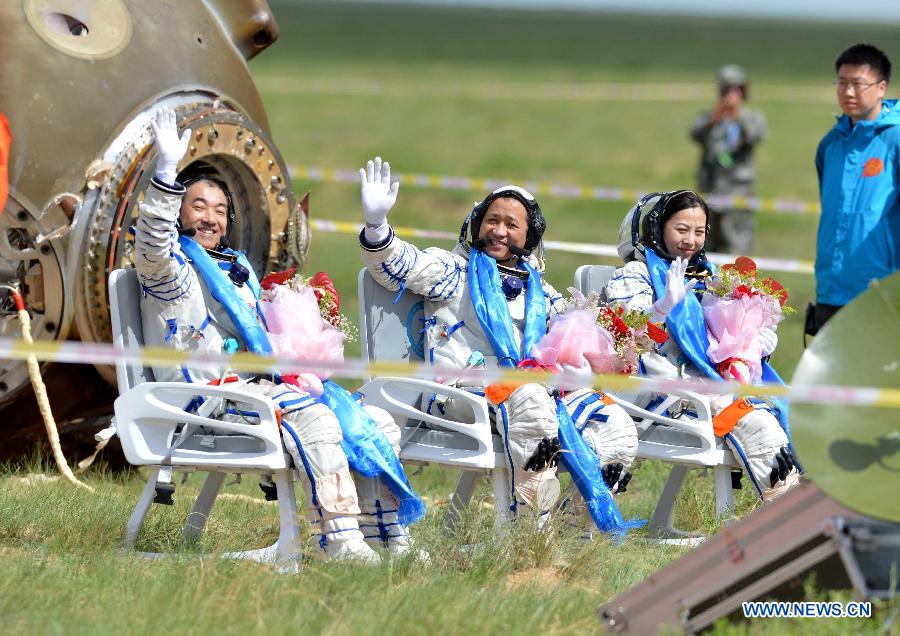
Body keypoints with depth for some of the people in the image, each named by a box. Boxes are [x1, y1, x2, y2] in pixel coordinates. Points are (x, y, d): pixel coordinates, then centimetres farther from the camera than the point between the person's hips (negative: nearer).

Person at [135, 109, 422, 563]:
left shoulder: (239, 269, 27)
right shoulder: (173, 267, 0)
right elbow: (153, 247, -25)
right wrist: (166, 170, -36)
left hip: (255, 385, 9)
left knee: (378, 423, 0)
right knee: (312, 418, -33)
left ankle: (388, 538, -1)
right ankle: (338, 542, -37)